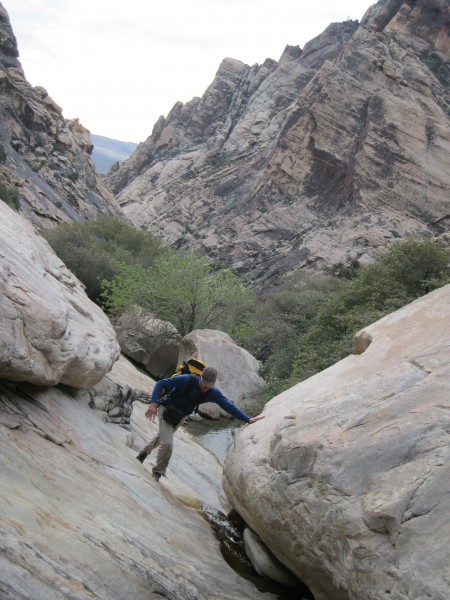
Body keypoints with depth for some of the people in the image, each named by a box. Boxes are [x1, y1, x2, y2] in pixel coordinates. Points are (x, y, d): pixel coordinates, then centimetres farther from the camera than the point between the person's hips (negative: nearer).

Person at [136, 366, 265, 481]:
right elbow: (161, 384, -30)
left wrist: (248, 419, -28)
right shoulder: (186, 380, -33)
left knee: (162, 437, 27)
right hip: (166, 410, -5)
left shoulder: (213, 393, -21)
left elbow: (229, 405, -21)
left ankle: (144, 452, 56)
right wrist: (153, 403, -42)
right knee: (167, 443, -18)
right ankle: (158, 471, 7)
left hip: (180, 416, 6)